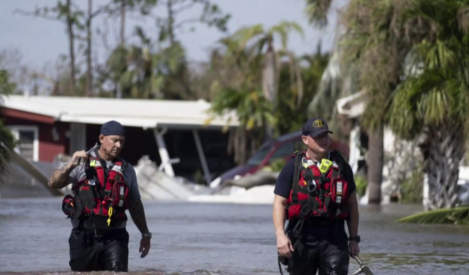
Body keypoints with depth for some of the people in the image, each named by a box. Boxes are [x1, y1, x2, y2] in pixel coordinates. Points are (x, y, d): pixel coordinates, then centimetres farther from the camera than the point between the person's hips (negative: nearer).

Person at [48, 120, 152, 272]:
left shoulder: (127, 170, 13)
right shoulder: (83, 163, 4)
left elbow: (135, 205, 21)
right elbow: (54, 183, -7)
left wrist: (145, 234, 23)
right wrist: (70, 166, -24)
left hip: (114, 238, 1)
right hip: (84, 237, -1)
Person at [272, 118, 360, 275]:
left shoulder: (341, 166, 11)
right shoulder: (293, 168, 3)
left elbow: (352, 203, 16)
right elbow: (279, 203, -1)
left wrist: (354, 238, 13)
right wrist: (280, 235, -13)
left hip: (334, 239, 1)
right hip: (302, 238, -1)